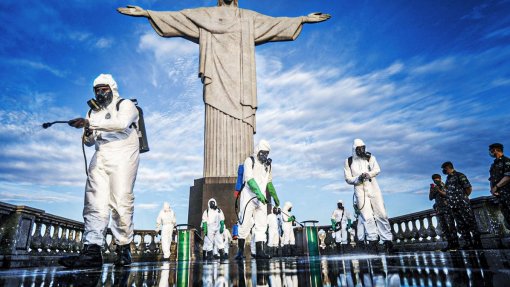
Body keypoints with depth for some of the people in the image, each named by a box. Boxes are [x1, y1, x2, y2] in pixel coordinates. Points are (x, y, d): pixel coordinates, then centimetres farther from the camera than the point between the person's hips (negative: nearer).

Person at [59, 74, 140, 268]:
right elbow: (89, 142, 23)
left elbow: (121, 123, -17)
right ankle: (92, 250, -13)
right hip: (100, 158, 6)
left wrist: (90, 123, -20)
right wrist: (88, 134, 0)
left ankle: (123, 248, -4)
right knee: (95, 203, -8)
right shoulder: (93, 112, 24)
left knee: (121, 202, -12)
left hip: (122, 157, -5)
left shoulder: (125, 105, 5)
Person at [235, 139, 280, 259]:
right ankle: (240, 250, 9)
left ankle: (259, 251, 2)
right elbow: (249, 179, -18)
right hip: (248, 196, -5)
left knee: (262, 224, 0)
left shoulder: (267, 164, 15)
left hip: (261, 198, 6)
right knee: (245, 223, -4)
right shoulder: (249, 161, -4)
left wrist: (275, 197, 26)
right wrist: (259, 193, -29)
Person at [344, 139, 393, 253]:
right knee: (367, 216, -6)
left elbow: (377, 169, -6)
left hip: (373, 188, 1)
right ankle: (373, 239, -3)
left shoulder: (370, 157, 8)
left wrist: (368, 174, -26)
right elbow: (348, 179, 3)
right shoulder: (348, 161, 5)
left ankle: (387, 239, 5)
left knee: (381, 214, -2)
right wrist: (358, 178, -15)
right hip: (359, 191, -1)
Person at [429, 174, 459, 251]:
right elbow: (430, 198, 8)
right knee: (444, 227, 4)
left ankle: (455, 243, -3)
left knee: (451, 226, -7)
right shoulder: (434, 187, 14)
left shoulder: (445, 186, 0)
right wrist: (431, 190, -7)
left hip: (447, 208, -5)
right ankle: (450, 244, 8)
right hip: (439, 210, 5)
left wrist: (439, 191, -24)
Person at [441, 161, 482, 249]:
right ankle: (468, 244, 12)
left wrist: (463, 197, 2)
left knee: (470, 223, -3)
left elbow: (469, 188, -6)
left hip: (463, 205, -8)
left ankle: (477, 243, 3)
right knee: (461, 226, 8)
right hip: (453, 206, 8)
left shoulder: (459, 176, -5)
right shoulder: (448, 179, 18)